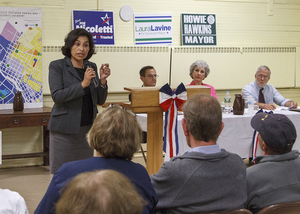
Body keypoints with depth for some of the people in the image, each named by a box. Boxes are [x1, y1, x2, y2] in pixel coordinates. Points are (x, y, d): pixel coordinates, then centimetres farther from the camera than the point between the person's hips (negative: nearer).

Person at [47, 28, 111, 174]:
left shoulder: (91, 67, 11)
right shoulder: (57, 66, -3)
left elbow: (100, 100, 10)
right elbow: (56, 96, -16)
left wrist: (102, 80, -7)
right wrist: (83, 84, -22)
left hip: (88, 128, 5)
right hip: (65, 130, -4)